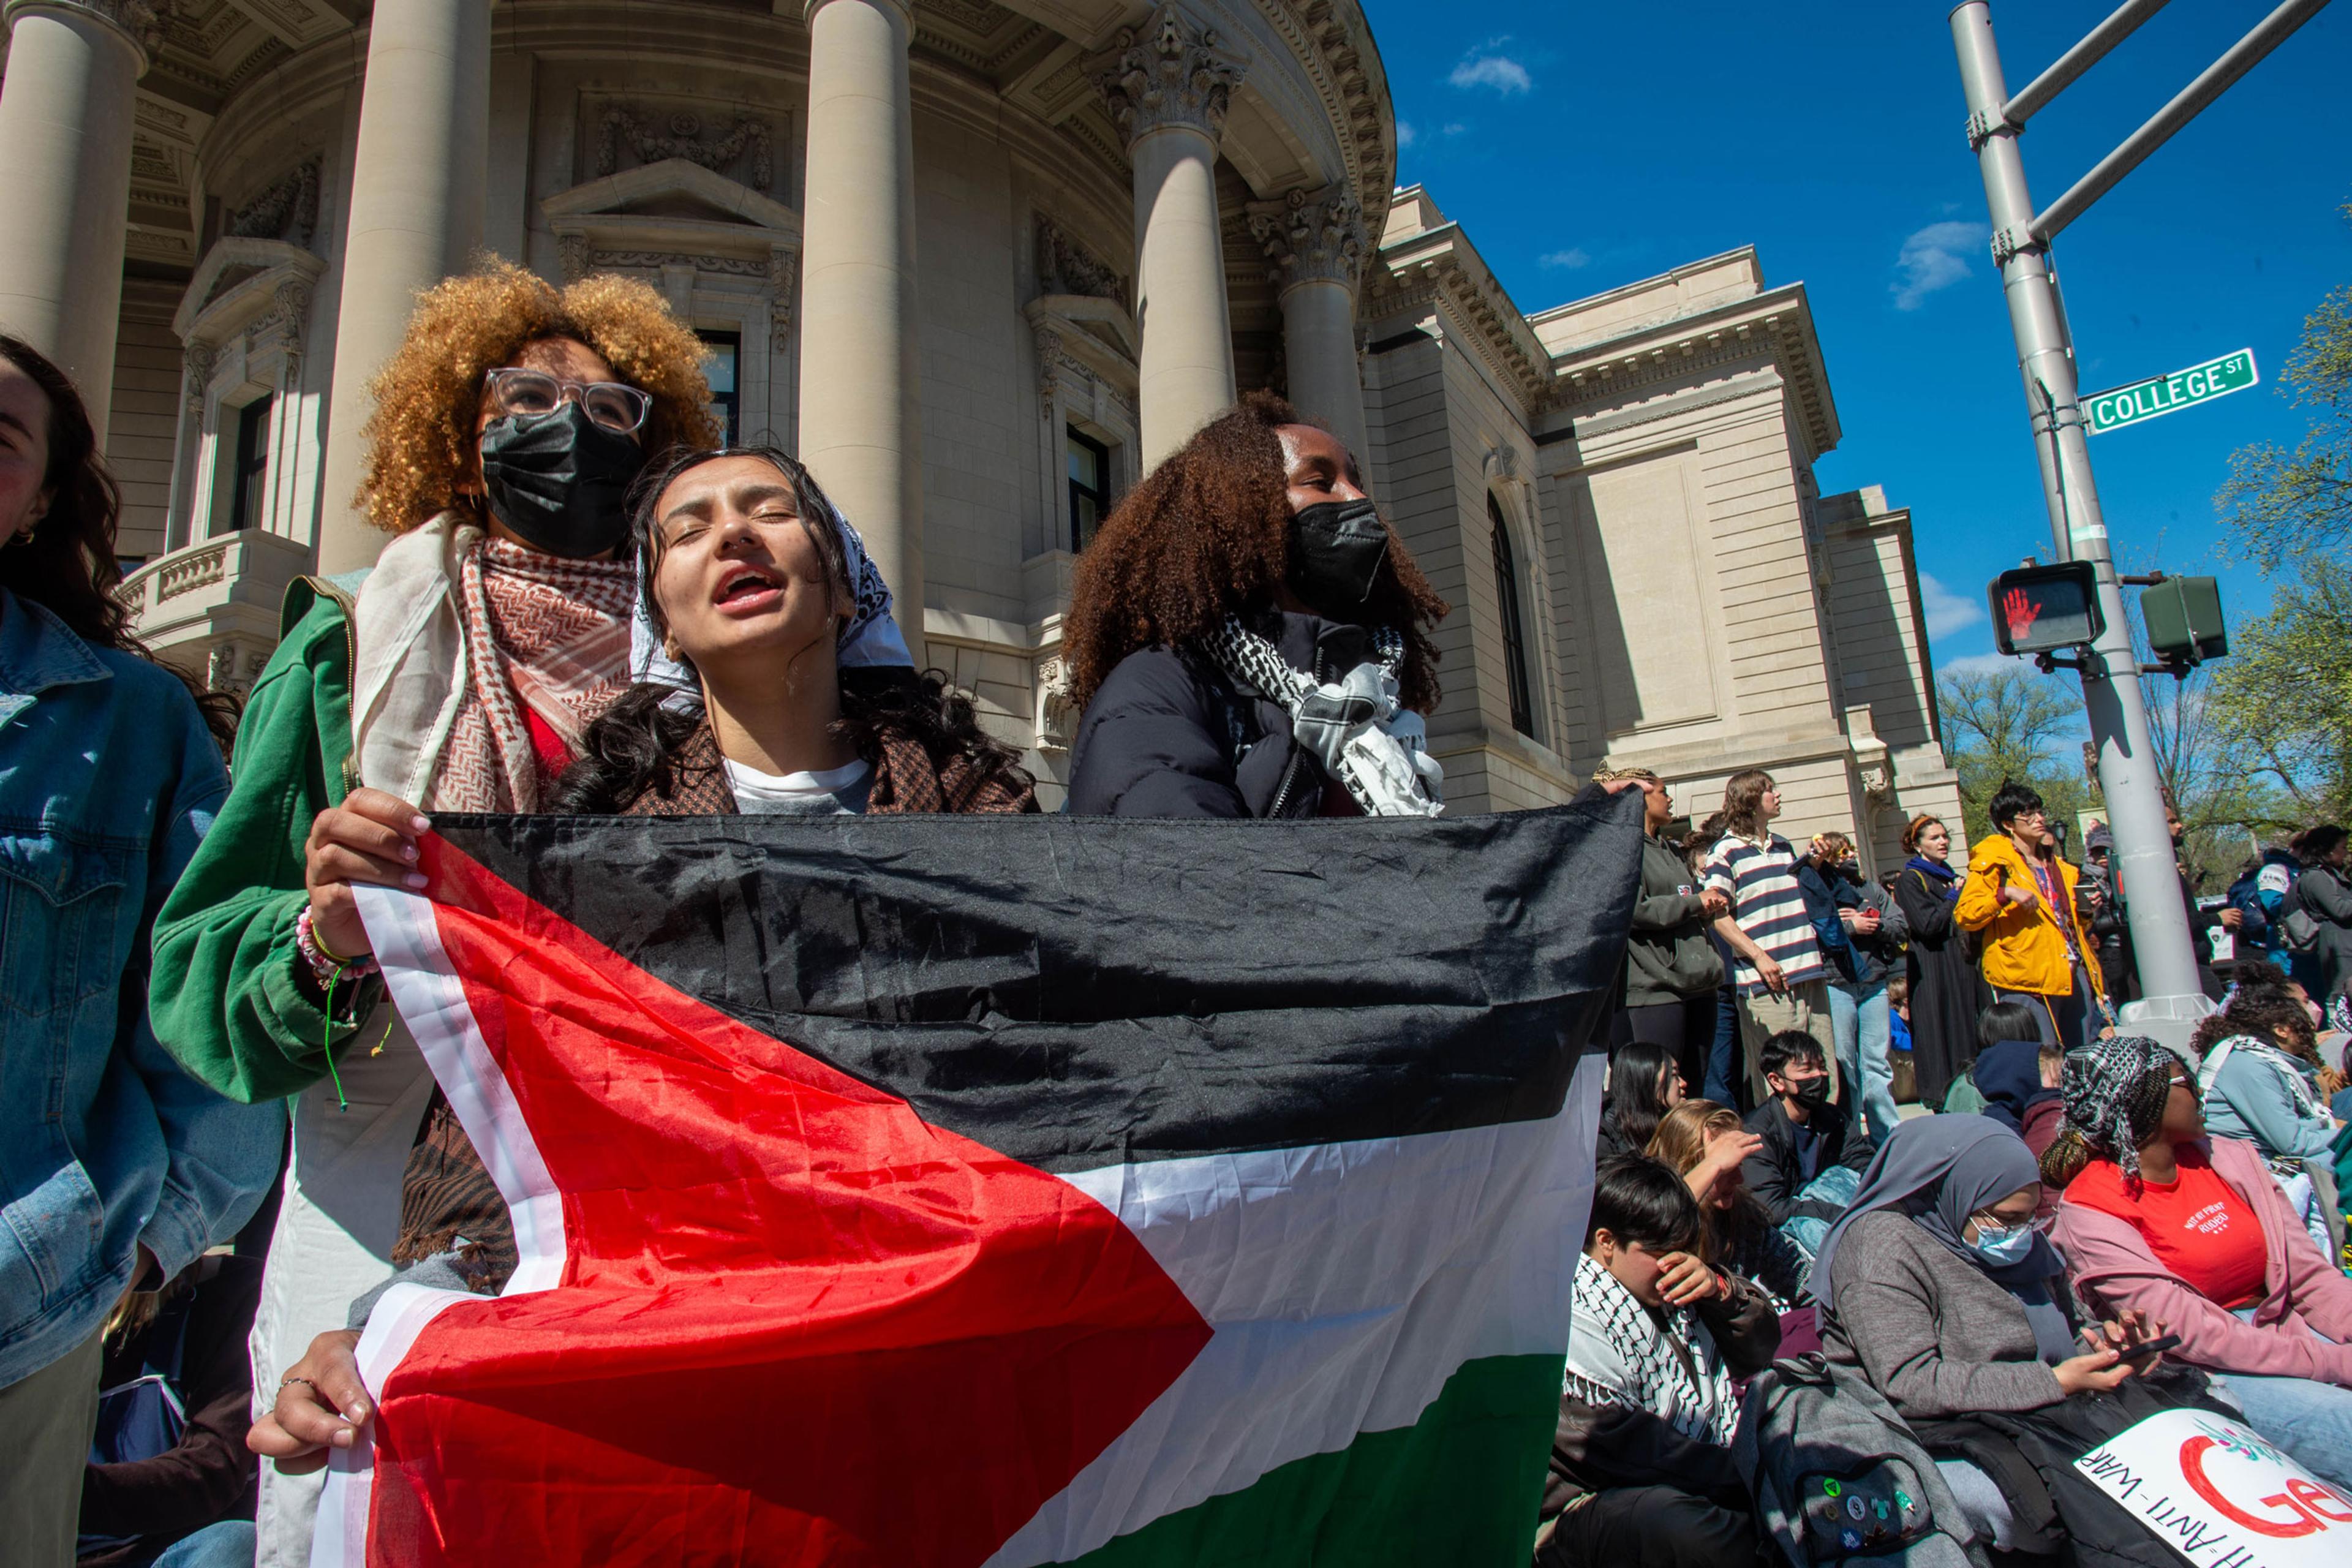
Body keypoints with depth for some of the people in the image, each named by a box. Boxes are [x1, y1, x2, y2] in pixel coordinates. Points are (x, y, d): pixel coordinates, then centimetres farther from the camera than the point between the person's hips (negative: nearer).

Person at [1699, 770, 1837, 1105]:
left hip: (1810, 973, 7)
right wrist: (1759, 956, -18)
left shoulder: (1783, 846, 18)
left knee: (1826, 1074, 8)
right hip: (1767, 981, -7)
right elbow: (1718, 915, -11)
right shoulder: (1726, 851, -4)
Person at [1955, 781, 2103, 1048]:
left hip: (2075, 973, 8)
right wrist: (2005, 894, -25)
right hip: (2030, 977, -8)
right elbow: (1963, 916, -14)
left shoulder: (2056, 866, 21)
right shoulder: (1994, 862, -3)